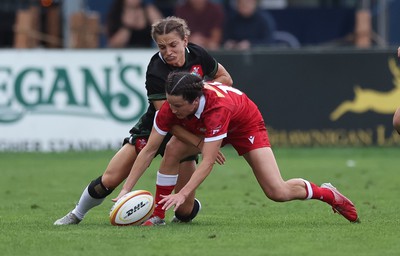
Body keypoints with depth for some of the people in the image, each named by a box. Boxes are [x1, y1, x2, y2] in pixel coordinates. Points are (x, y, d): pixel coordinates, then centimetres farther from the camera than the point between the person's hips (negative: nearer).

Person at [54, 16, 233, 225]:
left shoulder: (198, 55, -12)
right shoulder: (156, 72, -26)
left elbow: (226, 78, 6)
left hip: (185, 138, 3)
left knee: (185, 210, -6)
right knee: (109, 180, -11)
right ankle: (77, 214, 17)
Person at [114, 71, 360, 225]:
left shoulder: (217, 107, -45)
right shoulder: (171, 107, -31)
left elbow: (208, 163, -45)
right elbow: (149, 150, -24)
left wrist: (183, 194, -54)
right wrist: (126, 189, -30)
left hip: (246, 124, -5)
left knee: (278, 192, -11)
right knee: (172, 152, -21)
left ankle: (328, 193, 16)